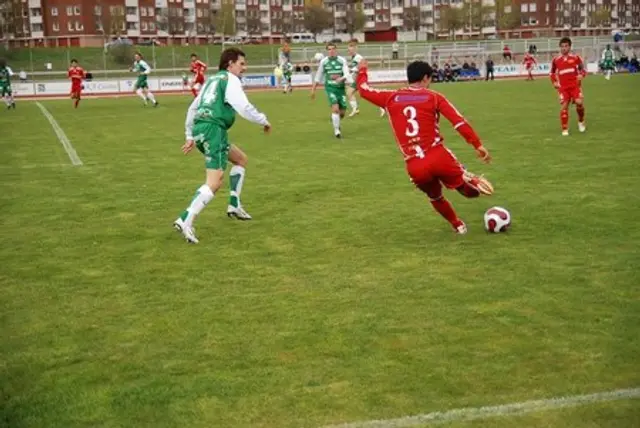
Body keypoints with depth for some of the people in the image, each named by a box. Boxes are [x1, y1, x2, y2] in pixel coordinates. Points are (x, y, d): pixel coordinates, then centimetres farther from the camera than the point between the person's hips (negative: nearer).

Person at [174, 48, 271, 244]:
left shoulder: (212, 79, 25)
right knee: (215, 181, -16)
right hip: (213, 129, -10)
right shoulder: (230, 80, -2)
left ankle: (234, 205, 23)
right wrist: (264, 121, 3)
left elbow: (192, 108, 27)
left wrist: (190, 136, 28)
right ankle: (185, 221, -27)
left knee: (241, 159, 25)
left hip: (200, 129, 10)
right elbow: (244, 108, -13)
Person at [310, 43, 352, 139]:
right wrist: (313, 89, 12)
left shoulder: (342, 60, -3)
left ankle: (335, 120, 41)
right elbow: (318, 76, 10)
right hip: (330, 88, -1)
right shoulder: (323, 62, 0)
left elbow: (347, 74, -15)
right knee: (335, 108, -20)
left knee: (342, 112, 5)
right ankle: (336, 130, -6)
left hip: (341, 88, 2)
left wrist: (341, 78, -37)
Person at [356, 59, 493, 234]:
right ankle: (474, 182, -20)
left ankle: (458, 225, 39)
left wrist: (362, 70, 44)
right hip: (438, 157, -3)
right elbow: (459, 122, -4)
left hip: (414, 167, 3)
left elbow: (364, 90, 25)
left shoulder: (391, 98, 10)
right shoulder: (434, 97, 4)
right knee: (470, 191, 10)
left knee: (435, 197, 32)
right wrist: (478, 145, -1)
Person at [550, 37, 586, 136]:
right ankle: (565, 129, 3)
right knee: (564, 106, -7)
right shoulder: (556, 60, 5)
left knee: (579, 102, -18)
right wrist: (554, 82, 4)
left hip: (575, 85, -1)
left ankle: (581, 121, 10)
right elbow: (552, 72, 19)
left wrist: (581, 75, -10)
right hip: (563, 87, 1)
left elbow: (582, 68, 11)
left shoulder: (575, 57, 2)